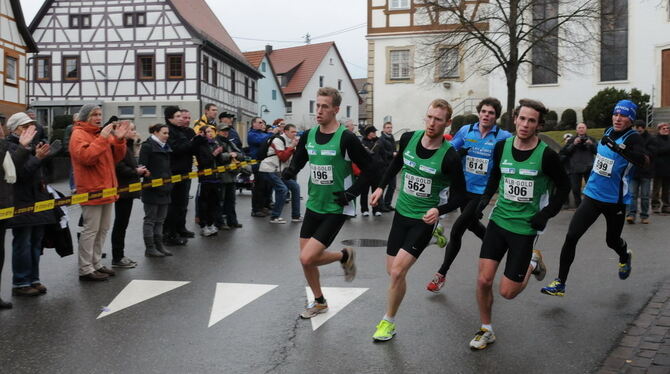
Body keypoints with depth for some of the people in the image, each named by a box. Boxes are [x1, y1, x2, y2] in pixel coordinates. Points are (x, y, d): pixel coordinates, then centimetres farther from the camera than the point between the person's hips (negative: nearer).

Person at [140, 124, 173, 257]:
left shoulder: (166, 147, 16)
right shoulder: (147, 146, -9)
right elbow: (143, 167, -16)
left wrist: (170, 184, 17)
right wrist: (151, 181, -22)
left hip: (164, 189, 8)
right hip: (152, 190, -8)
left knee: (160, 220, 12)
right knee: (150, 219, 0)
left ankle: (159, 246, 19)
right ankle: (149, 248, 6)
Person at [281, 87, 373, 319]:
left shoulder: (346, 138, -15)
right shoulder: (308, 136, 2)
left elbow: (370, 169, -10)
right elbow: (298, 162, 14)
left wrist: (351, 193, -16)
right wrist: (289, 172, -9)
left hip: (336, 209, -6)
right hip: (313, 205, 6)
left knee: (307, 258, -14)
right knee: (305, 258, 10)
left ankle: (345, 256, 15)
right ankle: (319, 301, 33)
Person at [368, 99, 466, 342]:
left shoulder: (449, 157, -18)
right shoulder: (408, 139, -5)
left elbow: (459, 194, -10)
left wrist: (439, 210, -27)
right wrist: (382, 187, 13)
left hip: (424, 219, -5)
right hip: (401, 213, 5)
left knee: (397, 272, -14)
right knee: (392, 271, 10)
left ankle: (389, 322, 7)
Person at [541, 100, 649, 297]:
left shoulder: (633, 138, -14)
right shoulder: (609, 132, 3)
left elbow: (644, 161, -36)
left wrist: (618, 148, -44)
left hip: (615, 200, -4)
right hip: (592, 195, 4)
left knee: (612, 240, 16)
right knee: (571, 237, -9)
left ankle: (625, 257, 55)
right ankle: (560, 283, -2)